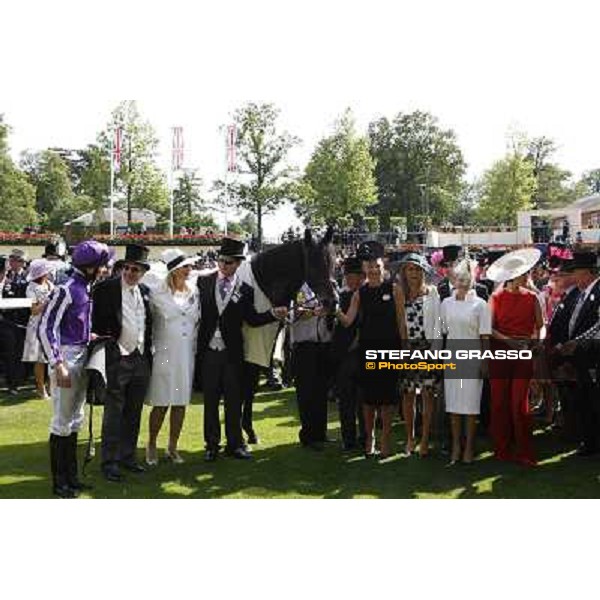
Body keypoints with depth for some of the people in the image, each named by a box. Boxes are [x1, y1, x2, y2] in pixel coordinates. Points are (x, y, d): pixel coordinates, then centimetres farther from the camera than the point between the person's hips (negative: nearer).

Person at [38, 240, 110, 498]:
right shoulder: (66, 289, -16)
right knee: (62, 422, 0)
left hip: (83, 357, 9)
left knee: (75, 420, 16)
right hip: (66, 356, -9)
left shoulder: (87, 288, 9)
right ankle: (59, 481, 11)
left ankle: (71, 476, 27)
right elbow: (46, 328, -18)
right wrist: (58, 365, -22)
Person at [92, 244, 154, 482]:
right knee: (113, 414, 1)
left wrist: (149, 353, 12)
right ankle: (110, 462, 10)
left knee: (133, 413, 13)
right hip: (116, 359, -5)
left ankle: (128, 456, 24)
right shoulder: (105, 288, -7)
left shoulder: (145, 292, 10)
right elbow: (96, 321, -8)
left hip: (141, 360, 5)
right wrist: (102, 340, -16)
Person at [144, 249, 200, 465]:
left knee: (181, 403, 8)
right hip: (164, 354, -4)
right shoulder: (157, 292, -8)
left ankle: (173, 448, 20)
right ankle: (151, 446, 17)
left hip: (187, 355, 4)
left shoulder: (194, 291, 7)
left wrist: (194, 346, 11)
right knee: (161, 404, -1)